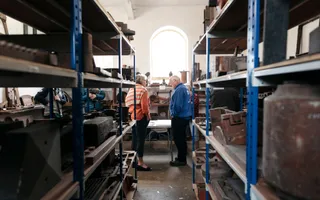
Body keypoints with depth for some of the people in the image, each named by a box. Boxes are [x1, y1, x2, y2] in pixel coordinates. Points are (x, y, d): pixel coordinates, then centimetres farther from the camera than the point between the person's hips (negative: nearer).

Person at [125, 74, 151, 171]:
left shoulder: (131, 89, 15)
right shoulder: (143, 90, -9)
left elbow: (128, 103, 14)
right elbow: (144, 105, -17)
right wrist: (147, 115, -7)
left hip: (132, 116, 8)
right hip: (141, 117, -8)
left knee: (135, 138, 14)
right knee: (141, 139, -5)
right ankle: (140, 162, -1)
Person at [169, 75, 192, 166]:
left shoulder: (179, 89, -19)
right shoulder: (184, 88, 13)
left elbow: (177, 105, -25)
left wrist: (173, 114, -9)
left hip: (179, 118, -10)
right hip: (185, 116, 10)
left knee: (178, 139, 0)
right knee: (181, 138, 18)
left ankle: (181, 160, 9)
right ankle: (182, 157, 30)